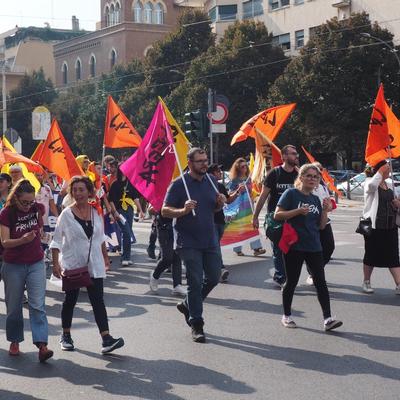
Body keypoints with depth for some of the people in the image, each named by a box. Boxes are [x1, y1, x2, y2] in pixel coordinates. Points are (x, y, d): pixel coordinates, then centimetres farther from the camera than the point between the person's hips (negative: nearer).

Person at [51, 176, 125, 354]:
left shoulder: (96, 212, 3)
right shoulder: (66, 214, -8)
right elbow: (56, 241, -7)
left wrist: (105, 257, 20)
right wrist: (56, 263, -14)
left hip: (94, 265, 2)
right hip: (72, 264, -2)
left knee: (98, 300, -5)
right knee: (70, 300, 11)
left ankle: (106, 339, -11)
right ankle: (66, 336, 27)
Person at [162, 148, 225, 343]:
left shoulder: (211, 180, 8)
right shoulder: (179, 184, -9)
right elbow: (165, 211, -9)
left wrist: (220, 203, -4)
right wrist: (183, 211, -27)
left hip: (210, 240, 6)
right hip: (189, 242, -6)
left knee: (214, 277, 10)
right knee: (195, 282, -4)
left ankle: (187, 305, 31)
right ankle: (196, 325, 6)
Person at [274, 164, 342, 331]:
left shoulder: (316, 199, 13)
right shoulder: (291, 194, -4)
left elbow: (321, 226, 14)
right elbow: (277, 215, -11)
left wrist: (325, 211, -2)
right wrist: (298, 211, -20)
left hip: (314, 247, 5)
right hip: (294, 246, -5)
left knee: (320, 282, -2)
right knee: (292, 282, 5)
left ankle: (327, 318, -3)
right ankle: (286, 316, 21)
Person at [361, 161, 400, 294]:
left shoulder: (389, 185, 15)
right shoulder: (369, 182, -7)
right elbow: (372, 185, -33)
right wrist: (381, 171, -21)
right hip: (373, 226, -6)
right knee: (371, 255, 6)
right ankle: (366, 282, 22)